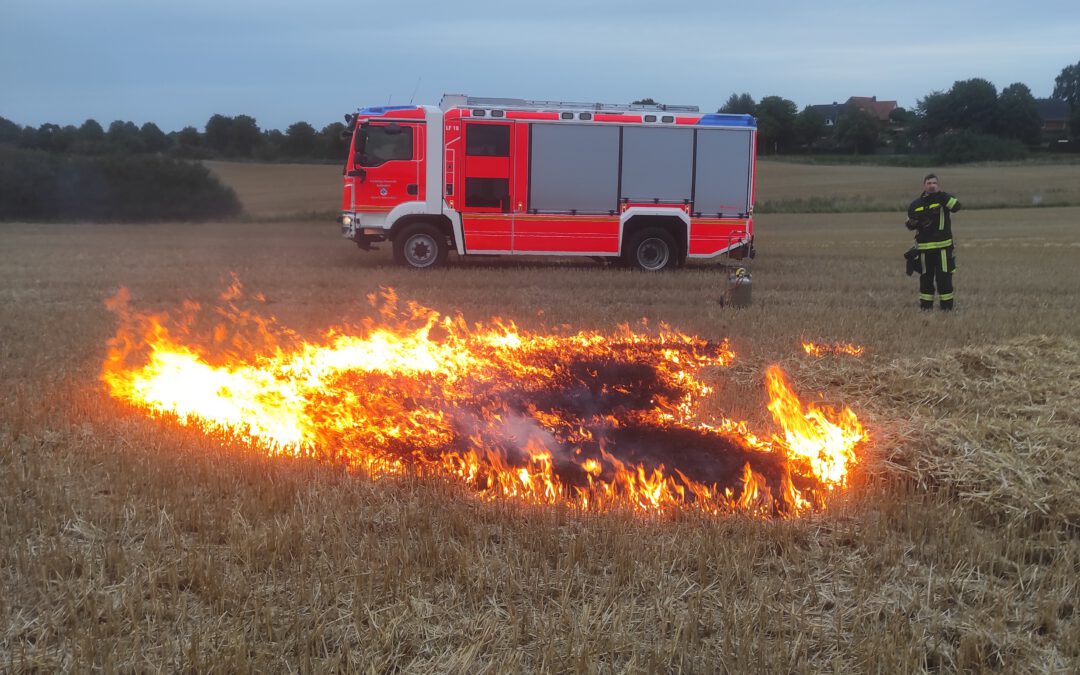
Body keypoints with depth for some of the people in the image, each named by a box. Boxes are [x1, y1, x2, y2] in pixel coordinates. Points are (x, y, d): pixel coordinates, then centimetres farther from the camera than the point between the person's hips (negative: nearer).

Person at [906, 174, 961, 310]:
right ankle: (925, 307, 16)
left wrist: (940, 193, -24)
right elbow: (910, 225, 16)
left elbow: (956, 206, -19)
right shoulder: (916, 204, 10)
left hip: (943, 246, -3)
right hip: (924, 248, 3)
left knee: (944, 278, -4)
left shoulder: (943, 198, 2)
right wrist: (915, 219, -7)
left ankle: (947, 307, 3)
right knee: (925, 279, 8)